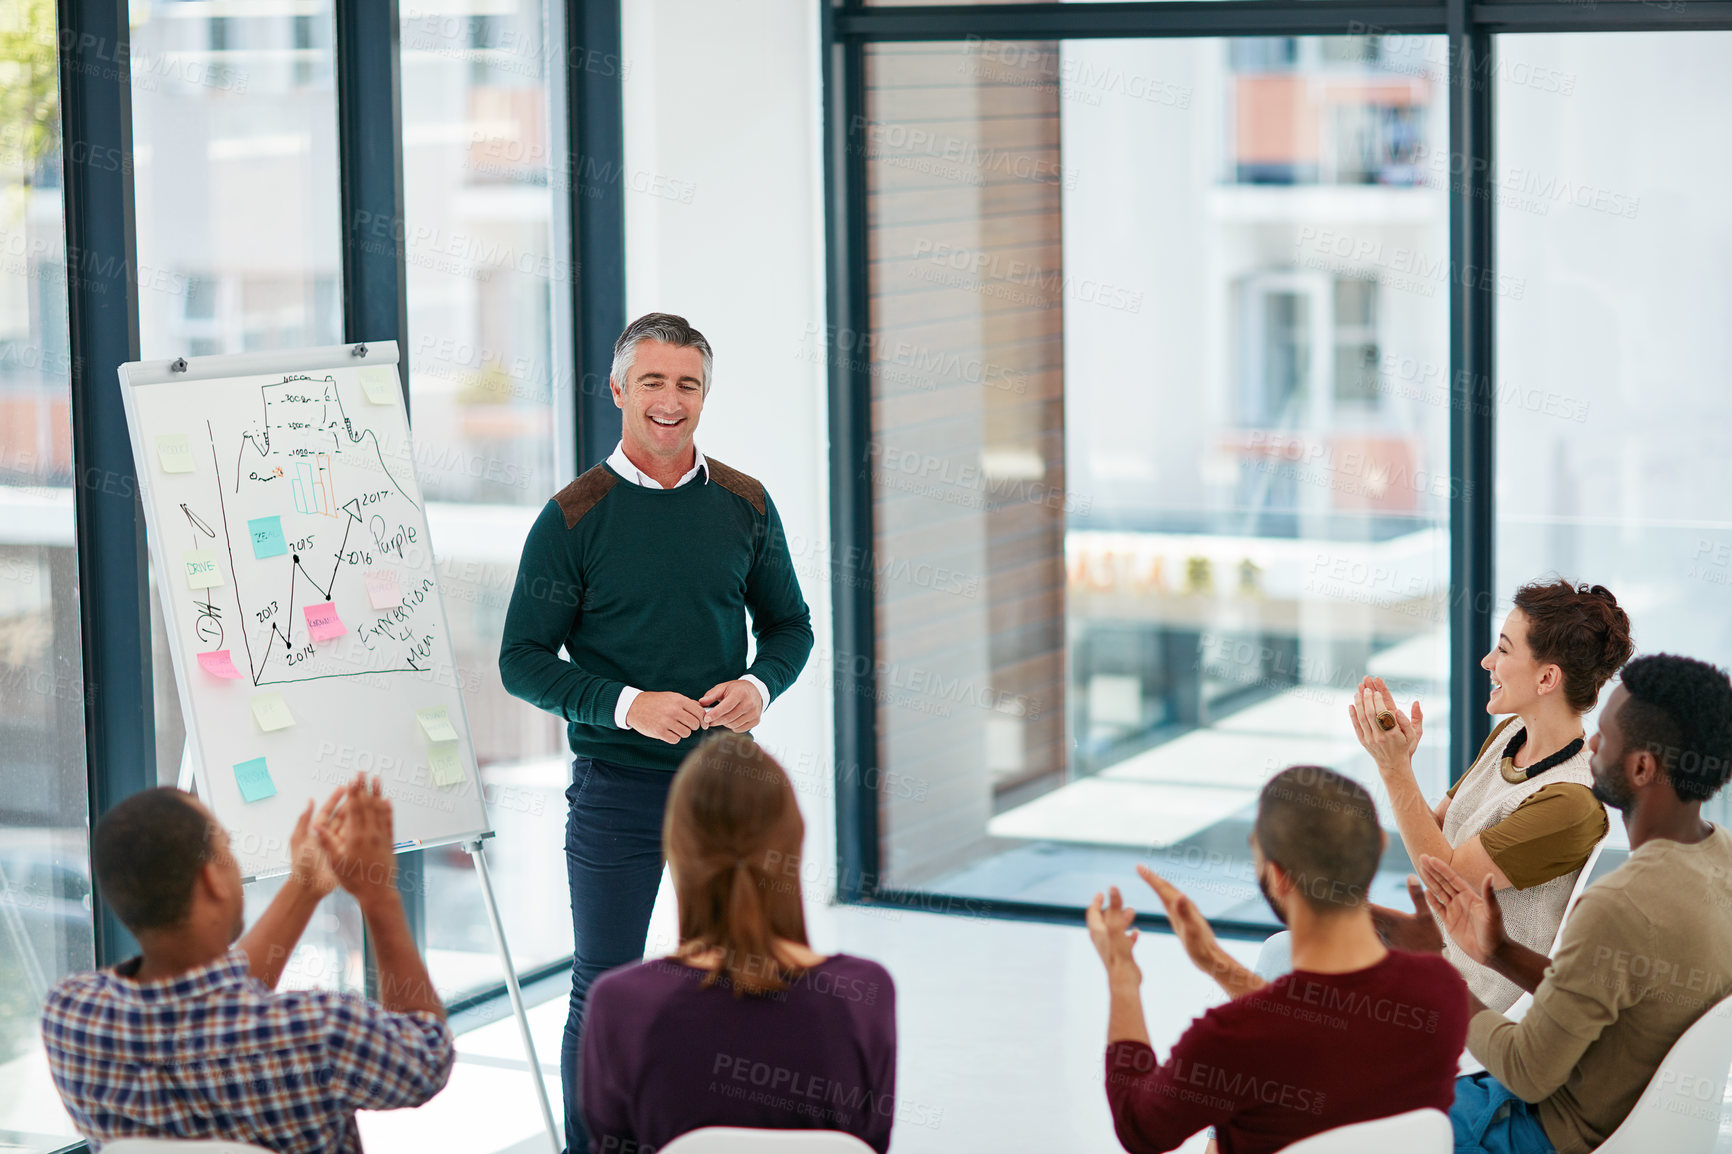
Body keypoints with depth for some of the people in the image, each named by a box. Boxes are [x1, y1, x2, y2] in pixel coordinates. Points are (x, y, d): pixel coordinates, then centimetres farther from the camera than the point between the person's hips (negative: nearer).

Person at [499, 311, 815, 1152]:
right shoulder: (572, 517, -5)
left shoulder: (745, 505, 5)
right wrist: (627, 705, -19)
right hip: (615, 787, -3)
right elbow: (523, 661, -5)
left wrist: (760, 685, -8)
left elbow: (788, 624, 14)